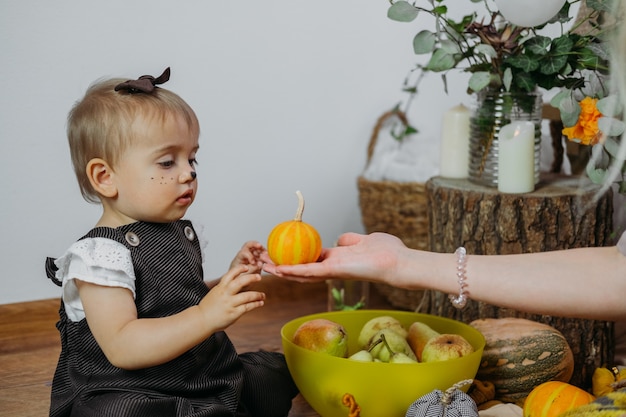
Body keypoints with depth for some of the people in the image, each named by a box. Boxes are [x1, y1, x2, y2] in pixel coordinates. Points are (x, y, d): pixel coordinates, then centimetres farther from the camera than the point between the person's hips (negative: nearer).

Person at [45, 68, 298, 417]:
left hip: (204, 380, 9)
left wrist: (233, 280, 5)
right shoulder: (100, 255, -18)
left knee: (279, 371, 12)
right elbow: (121, 347, -29)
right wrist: (205, 317, -36)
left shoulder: (182, 233, 10)